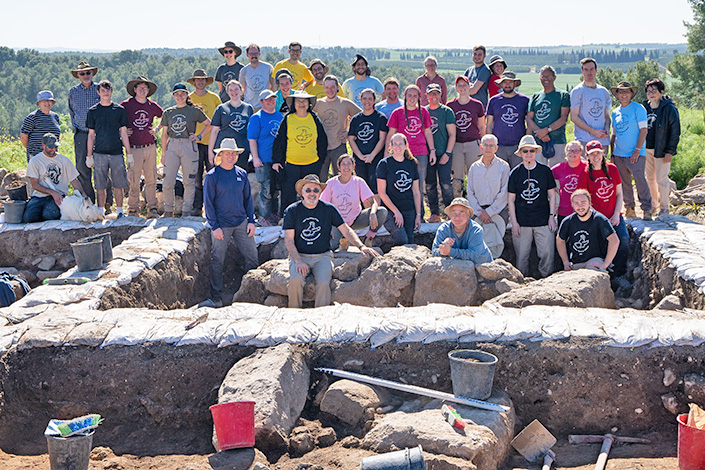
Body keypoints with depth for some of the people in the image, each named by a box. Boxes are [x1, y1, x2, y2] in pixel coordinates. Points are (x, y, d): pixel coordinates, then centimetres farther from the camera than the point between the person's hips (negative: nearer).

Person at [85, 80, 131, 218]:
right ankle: (101, 211, 11)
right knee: (100, 185, 1)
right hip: (99, 153, 0)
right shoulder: (93, 111, 7)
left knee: (118, 184, 0)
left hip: (117, 152, 0)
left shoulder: (120, 110, 7)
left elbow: (123, 133, 8)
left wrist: (129, 154, 4)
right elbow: (91, 134, 9)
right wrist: (89, 156, 5)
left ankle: (119, 211, 10)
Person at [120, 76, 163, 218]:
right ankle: (133, 208, 10)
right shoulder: (126, 105, 0)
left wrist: (157, 129, 14)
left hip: (150, 148, 3)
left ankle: (152, 208, 12)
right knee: (133, 180, -2)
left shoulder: (152, 106, 9)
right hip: (133, 149, -2)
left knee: (151, 179, 4)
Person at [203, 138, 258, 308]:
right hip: (221, 224, -4)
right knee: (217, 260, 2)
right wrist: (215, 226, -11)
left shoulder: (242, 174, 7)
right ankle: (216, 296, 14)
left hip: (241, 222, 4)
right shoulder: (212, 176, -6)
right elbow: (208, 203, -6)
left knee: (252, 256, 4)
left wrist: (251, 221, 6)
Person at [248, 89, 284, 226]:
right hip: (264, 160, -6)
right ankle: (264, 216, 6)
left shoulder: (280, 116, 13)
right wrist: (255, 158, -14)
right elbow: (252, 139, -8)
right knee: (266, 188, -6)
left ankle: (274, 214, 25)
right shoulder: (256, 117, -5)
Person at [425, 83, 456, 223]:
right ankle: (434, 213, 14)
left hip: (443, 154, -3)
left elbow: (452, 134, 0)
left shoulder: (447, 111, 2)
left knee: (446, 184, -9)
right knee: (430, 185, 5)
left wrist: (447, 153, -9)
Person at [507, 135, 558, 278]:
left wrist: (552, 216, 1)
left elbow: (552, 195, 9)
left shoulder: (545, 171, 4)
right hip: (522, 222, 0)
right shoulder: (515, 173, 3)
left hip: (543, 221, 0)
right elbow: (511, 199, 5)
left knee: (547, 253, -1)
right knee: (521, 255, 3)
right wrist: (514, 222, -1)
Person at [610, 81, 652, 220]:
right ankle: (629, 209, 18)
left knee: (640, 180, -13)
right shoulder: (615, 112, 14)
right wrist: (611, 152, 13)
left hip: (636, 154, -5)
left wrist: (637, 150, -15)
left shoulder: (638, 108, -3)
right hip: (619, 154, 6)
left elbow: (643, 130, -8)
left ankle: (647, 209, -6)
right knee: (624, 182, 7)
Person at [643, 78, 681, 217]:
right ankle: (653, 202, 32)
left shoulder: (669, 109, -9)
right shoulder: (645, 108, 7)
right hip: (646, 149, 5)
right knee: (649, 177, 14)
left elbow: (675, 131, -8)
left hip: (661, 150, -5)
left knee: (661, 179, -1)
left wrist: (670, 152, -13)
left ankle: (664, 207, 11)